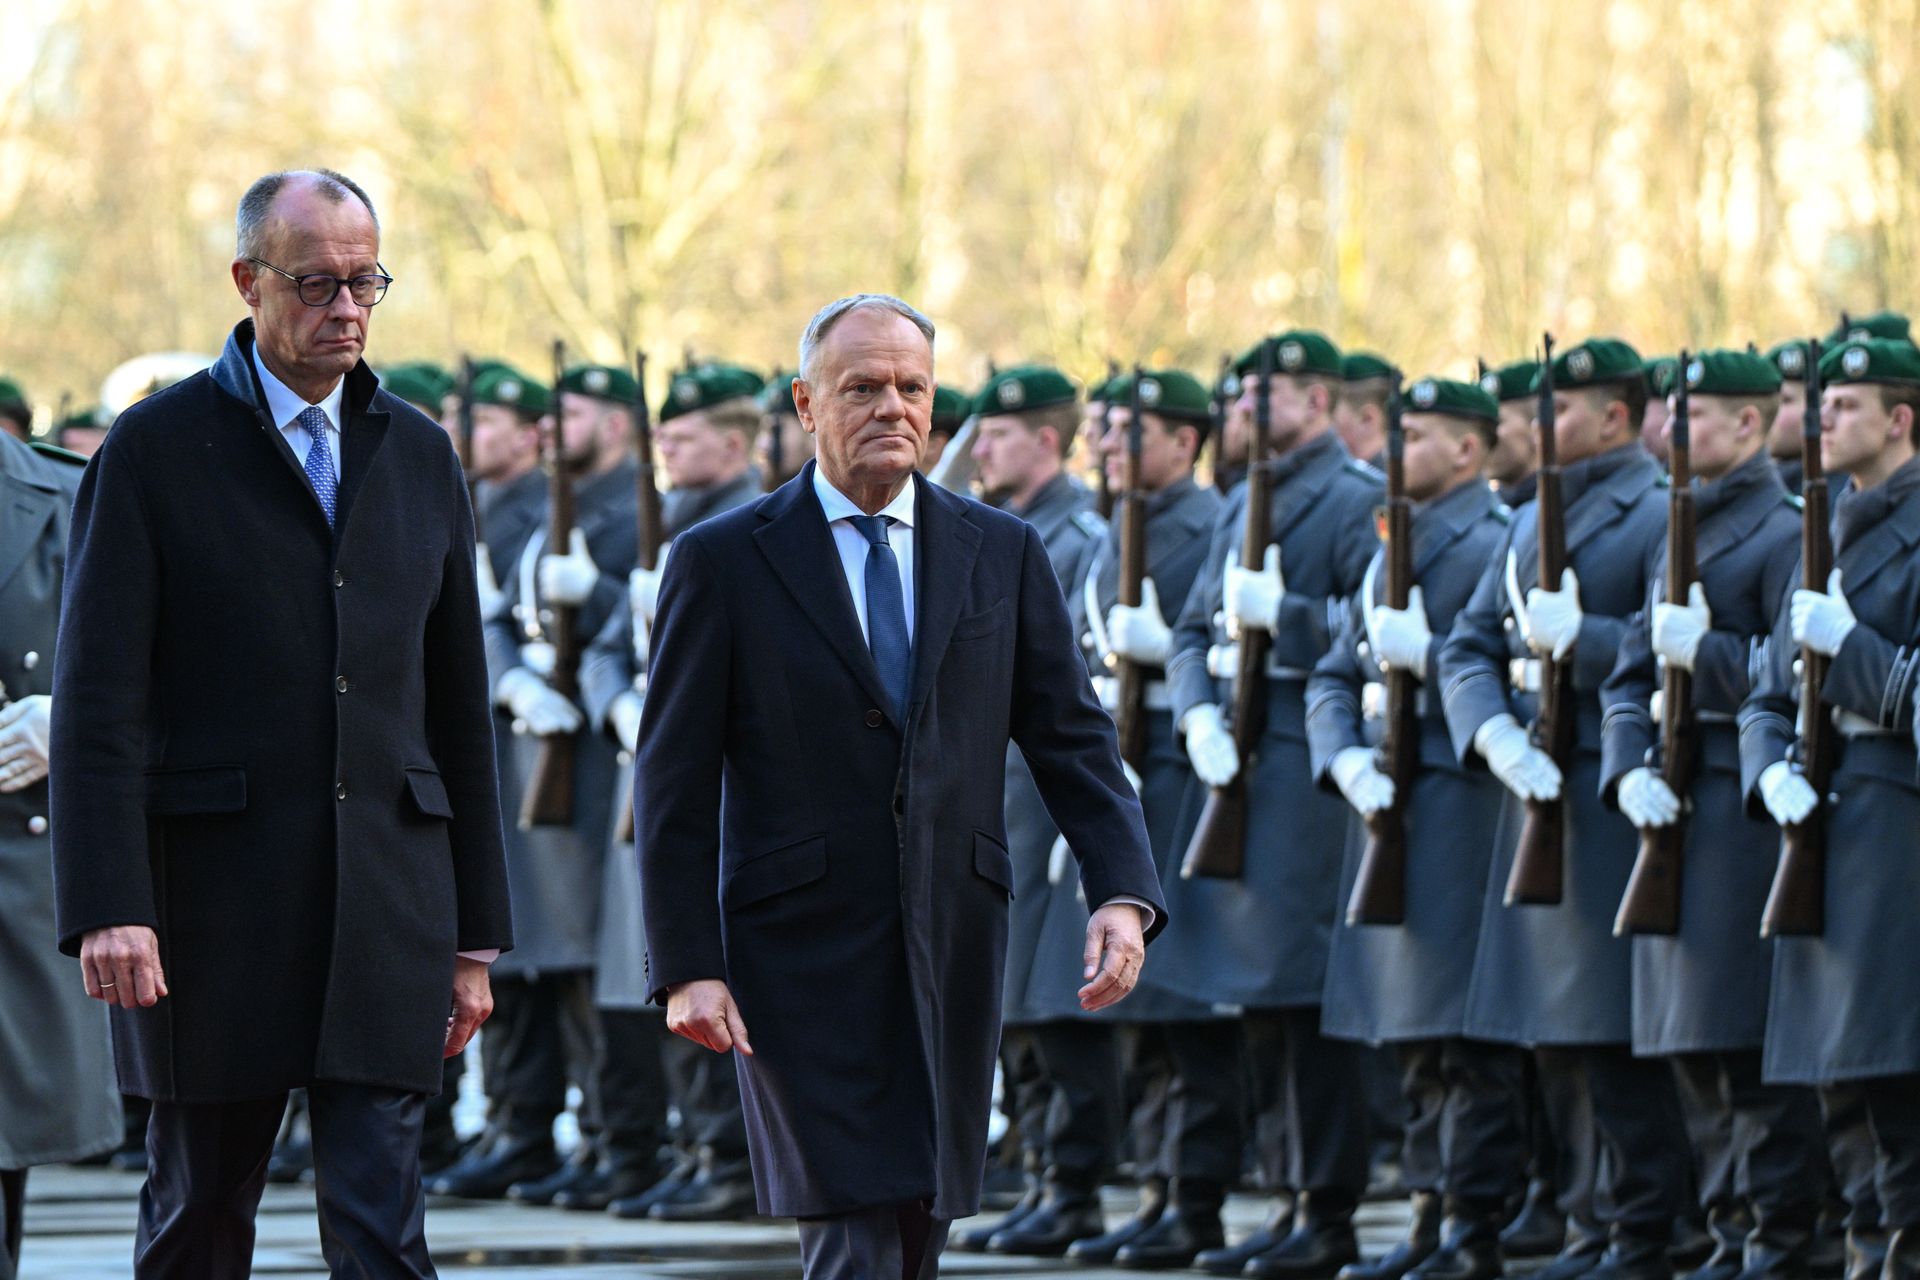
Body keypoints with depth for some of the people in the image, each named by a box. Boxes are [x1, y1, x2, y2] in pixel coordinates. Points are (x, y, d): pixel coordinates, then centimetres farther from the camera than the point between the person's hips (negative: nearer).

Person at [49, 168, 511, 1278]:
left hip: (388, 894, 3)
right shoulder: (153, 452, -1)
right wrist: (108, 907, -17)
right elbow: (98, 700, -6)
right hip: (211, 888, -3)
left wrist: (475, 936, 12)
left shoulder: (422, 458, 13)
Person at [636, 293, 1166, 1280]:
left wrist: (1122, 893, -10)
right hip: (803, 958, -4)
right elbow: (674, 784, -2)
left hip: (951, 960, 4)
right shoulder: (723, 562, -1)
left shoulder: (1003, 554, 9)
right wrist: (686, 967, -9)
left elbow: (1073, 741, 7)